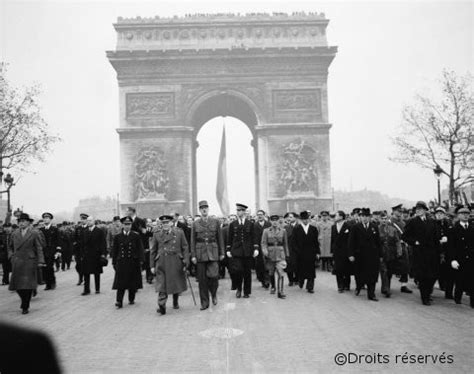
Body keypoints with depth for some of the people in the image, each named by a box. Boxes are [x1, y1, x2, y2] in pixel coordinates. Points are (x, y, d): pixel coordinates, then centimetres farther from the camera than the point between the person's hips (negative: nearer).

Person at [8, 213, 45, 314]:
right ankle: (25, 301, 31)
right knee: (17, 285, 7)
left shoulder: (34, 233, -2)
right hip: (17, 263, 4)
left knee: (28, 285, -5)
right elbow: (10, 247, 23)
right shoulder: (15, 234, 10)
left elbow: (39, 248, -3)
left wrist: (40, 261, -10)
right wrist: (11, 256, 7)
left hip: (29, 263, -4)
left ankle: (25, 306, 6)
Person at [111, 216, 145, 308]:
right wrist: (114, 262, 5)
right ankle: (119, 301, -1)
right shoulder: (117, 237, 5)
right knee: (121, 283, -4)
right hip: (121, 262, 0)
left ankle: (131, 299, 23)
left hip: (133, 262, 0)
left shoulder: (136, 236, 1)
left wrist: (141, 260, -7)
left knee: (133, 283, 8)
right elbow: (114, 250, 8)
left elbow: (140, 249, 0)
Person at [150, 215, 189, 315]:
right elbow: (153, 251, 10)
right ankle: (162, 306, -9)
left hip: (176, 263, 1)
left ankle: (175, 303, 32)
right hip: (162, 263, 0)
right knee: (162, 285, -8)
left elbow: (185, 248, 4)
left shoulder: (179, 232, 4)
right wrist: (152, 265, 6)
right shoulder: (157, 235, 6)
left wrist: (186, 262, -3)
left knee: (177, 283, 12)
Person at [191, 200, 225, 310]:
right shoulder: (195, 224, 5)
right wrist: (193, 255, 0)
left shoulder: (215, 222, 5)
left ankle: (213, 293, 19)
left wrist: (221, 253, 5)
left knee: (213, 275, -12)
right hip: (200, 253, 1)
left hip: (213, 253, -1)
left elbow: (220, 238, 8)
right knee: (202, 279, 3)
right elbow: (193, 241, 6)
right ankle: (204, 302, 15)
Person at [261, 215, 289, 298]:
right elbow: (263, 243, -1)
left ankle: (280, 292, -9)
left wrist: (287, 254, 11)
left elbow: (285, 244, 10)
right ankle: (273, 287, 36)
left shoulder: (283, 231, 5)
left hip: (280, 254, 0)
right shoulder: (266, 231, 2)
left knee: (281, 273, -12)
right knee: (270, 273, 12)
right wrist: (265, 252, -16)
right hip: (270, 254, 1)